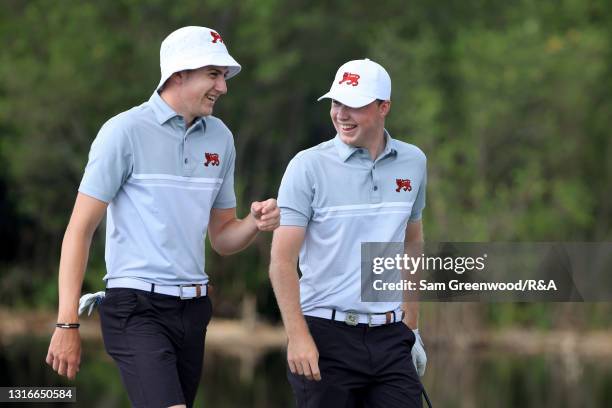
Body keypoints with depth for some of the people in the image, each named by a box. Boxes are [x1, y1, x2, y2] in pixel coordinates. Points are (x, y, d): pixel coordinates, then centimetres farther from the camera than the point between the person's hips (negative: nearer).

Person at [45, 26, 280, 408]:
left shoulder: (220, 138, 12)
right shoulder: (125, 131, -7)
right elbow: (80, 229, -7)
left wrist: (255, 223, -4)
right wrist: (67, 324, -12)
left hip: (193, 307, 6)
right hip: (137, 306, -6)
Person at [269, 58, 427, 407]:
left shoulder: (413, 162, 9)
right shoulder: (308, 166, -5)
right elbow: (282, 260, -9)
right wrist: (297, 336, -18)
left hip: (390, 337, 4)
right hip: (327, 336, -4)